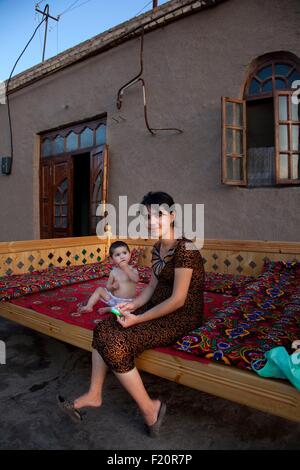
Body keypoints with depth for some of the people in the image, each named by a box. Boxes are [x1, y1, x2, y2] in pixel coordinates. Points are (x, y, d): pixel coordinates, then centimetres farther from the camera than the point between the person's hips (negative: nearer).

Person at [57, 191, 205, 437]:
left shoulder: (184, 249, -22)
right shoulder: (157, 248, 6)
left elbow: (178, 300, -22)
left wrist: (138, 319, -18)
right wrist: (132, 305, -5)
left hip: (182, 317, -9)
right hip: (159, 309, 9)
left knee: (117, 343, -19)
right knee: (104, 328, -1)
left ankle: (149, 407, 0)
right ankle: (94, 394, 14)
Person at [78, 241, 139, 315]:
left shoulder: (132, 270, -7)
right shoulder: (113, 272, -1)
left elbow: (136, 279, -29)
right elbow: (107, 286, 6)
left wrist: (126, 268, -30)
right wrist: (112, 287, -16)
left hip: (127, 301, -3)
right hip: (113, 298, 3)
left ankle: (109, 309, -17)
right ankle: (89, 306, 1)